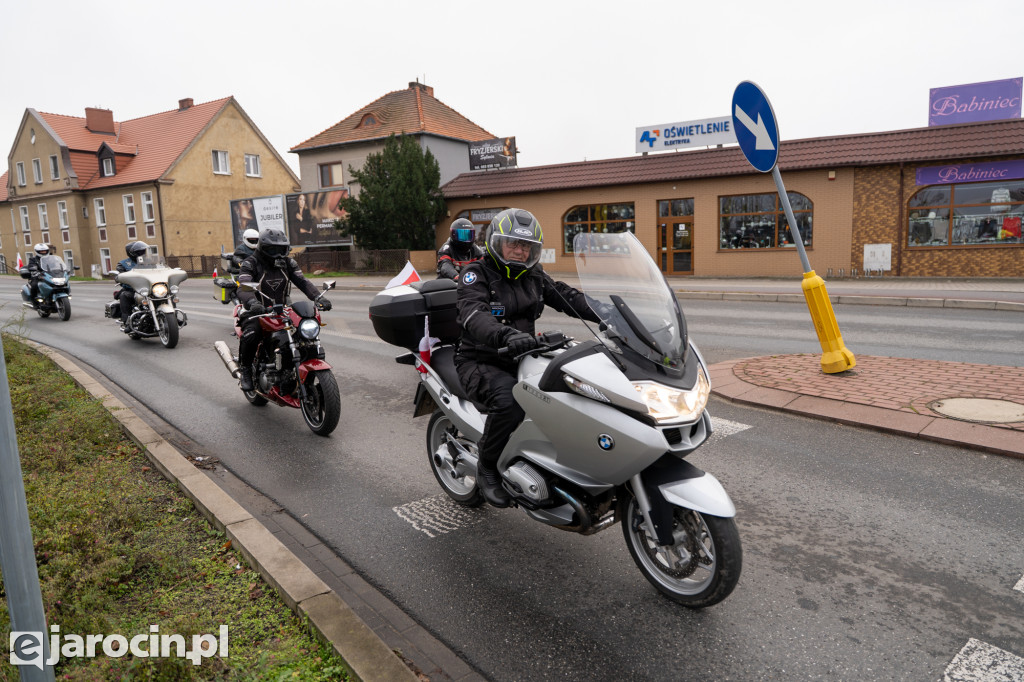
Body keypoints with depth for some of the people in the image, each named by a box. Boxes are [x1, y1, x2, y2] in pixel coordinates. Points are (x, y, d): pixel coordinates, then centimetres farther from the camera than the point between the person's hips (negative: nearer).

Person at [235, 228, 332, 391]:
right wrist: (252, 302, -45)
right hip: (257, 311, -4)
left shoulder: (288, 263, 9)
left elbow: (302, 281, -2)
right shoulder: (251, 263, -6)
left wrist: (318, 298, -22)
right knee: (250, 334, -34)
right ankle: (245, 370, -9)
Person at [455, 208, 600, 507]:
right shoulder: (476, 274, -8)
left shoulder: (534, 276, 12)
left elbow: (567, 297, 4)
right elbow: (475, 315, -28)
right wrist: (506, 335, -49)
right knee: (509, 400, -35)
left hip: (521, 359, 6)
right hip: (481, 362, -6)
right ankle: (487, 469, -11)